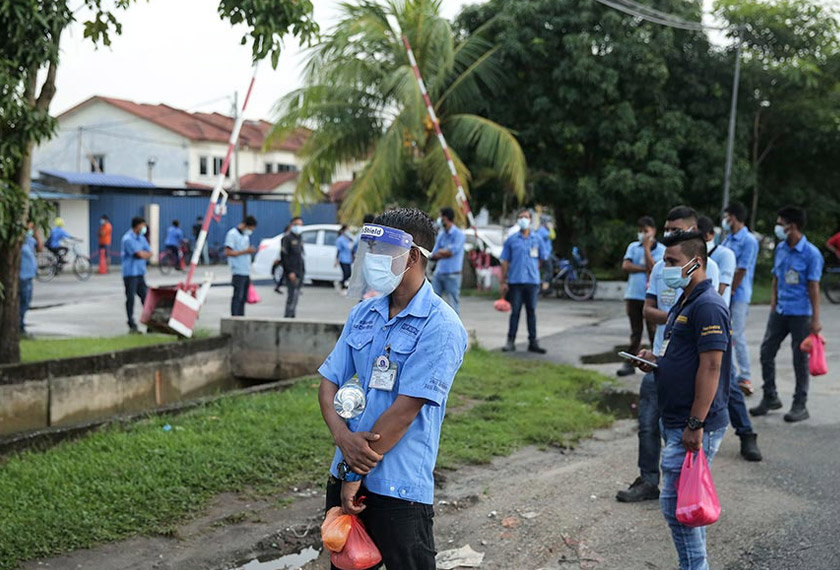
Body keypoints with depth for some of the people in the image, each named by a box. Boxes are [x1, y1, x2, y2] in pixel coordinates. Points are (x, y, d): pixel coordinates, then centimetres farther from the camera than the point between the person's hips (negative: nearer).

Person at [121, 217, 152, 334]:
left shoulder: (141, 238, 14)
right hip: (130, 273, -7)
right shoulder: (128, 239, -12)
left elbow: (149, 253, 9)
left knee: (146, 297, 6)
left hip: (140, 273, 8)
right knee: (130, 299, -3)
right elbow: (140, 254, -18)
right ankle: (132, 326, 1)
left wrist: (143, 254, -10)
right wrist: (146, 254, 3)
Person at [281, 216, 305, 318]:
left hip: (299, 272, 8)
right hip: (291, 274, -8)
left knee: (296, 294, 10)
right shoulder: (287, 238, -7)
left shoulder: (299, 239, 19)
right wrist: (290, 272, -19)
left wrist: (303, 271, 14)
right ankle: (288, 316, -10)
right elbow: (284, 257, -13)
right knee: (292, 294, -12)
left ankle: (292, 315, 17)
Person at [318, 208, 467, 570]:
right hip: (344, 475, 6)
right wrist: (342, 435, -13)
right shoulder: (363, 313, 7)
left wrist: (355, 475, -14)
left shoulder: (440, 327, -14)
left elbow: (404, 409, -18)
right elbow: (330, 381, 7)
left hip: (399, 488, -6)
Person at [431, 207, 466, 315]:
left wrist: (439, 252, -1)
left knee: (453, 303, -3)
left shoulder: (459, 234, -6)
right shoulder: (440, 234, 13)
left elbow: (451, 252, -15)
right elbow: (433, 255, 8)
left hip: (452, 274, -6)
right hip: (439, 272, 7)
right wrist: (445, 252, -9)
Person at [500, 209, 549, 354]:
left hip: (532, 281, 1)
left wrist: (532, 270, 4)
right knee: (515, 312, 1)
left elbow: (543, 259, 13)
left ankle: (533, 342, 11)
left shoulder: (537, 240, 8)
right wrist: (503, 282, 1)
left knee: (531, 312, 6)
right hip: (515, 281, -1)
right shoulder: (511, 240, 6)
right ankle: (511, 341, 7)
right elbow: (505, 262, 5)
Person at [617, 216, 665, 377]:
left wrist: (646, 248, -12)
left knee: (653, 330, -1)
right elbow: (626, 266, -2)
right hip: (633, 295, 4)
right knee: (635, 331, 10)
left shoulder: (661, 249, -1)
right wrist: (645, 268, -10)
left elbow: (653, 268, -15)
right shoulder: (633, 246, 11)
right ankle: (630, 363, 12)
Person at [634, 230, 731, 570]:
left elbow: (710, 367, -22)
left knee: (675, 502, -7)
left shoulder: (707, 305, -16)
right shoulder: (684, 303, 17)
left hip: (694, 427, -10)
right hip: (676, 422, 10)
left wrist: (695, 425, -24)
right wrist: (656, 361, 5)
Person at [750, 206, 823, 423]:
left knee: (800, 360, 2)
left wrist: (815, 320, -13)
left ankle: (800, 406, 12)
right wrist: (773, 306, 8)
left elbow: (814, 287, -12)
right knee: (766, 353, 8)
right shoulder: (780, 249, 7)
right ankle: (770, 397, 22)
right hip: (780, 312, 6)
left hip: (800, 314, -6)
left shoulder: (811, 253, -12)